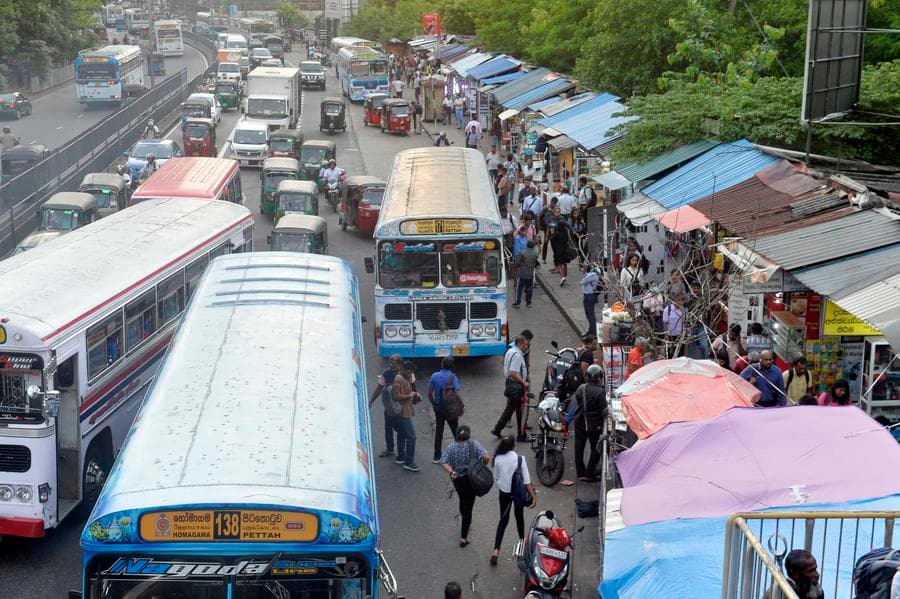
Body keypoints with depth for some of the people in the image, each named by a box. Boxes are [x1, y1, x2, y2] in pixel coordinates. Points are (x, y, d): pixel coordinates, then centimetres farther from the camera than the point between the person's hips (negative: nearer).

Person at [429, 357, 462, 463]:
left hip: (438, 407, 3)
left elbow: (430, 393, -1)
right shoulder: (453, 377, -15)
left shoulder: (434, 376, -5)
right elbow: (456, 394, -18)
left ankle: (437, 457, 13)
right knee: (456, 430, 12)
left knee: (438, 431, 11)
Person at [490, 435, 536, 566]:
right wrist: (533, 496, -15)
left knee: (503, 520, 8)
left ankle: (496, 550, -5)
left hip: (504, 492, 1)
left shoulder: (498, 459, -13)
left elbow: (496, 477, 1)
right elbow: (526, 480, -19)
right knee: (519, 516, 23)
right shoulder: (519, 459, -20)